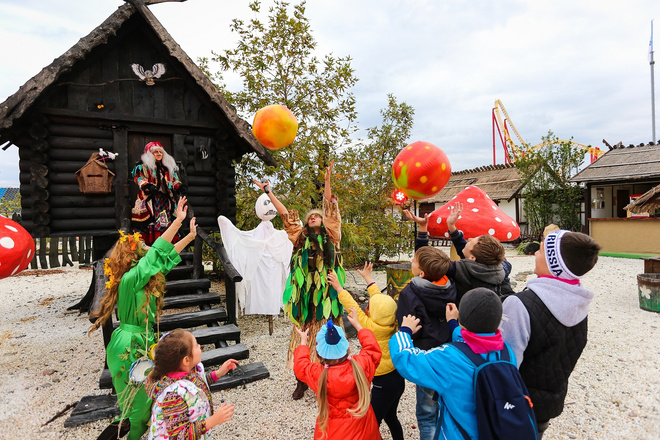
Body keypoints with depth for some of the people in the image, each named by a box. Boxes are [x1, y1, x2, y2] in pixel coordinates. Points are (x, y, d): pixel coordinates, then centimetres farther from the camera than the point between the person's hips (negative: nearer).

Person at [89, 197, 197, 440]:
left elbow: (166, 257, 10)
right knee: (138, 403, 7)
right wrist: (177, 222, -34)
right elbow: (157, 254, -32)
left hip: (142, 342, 9)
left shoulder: (143, 278, 2)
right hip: (130, 348, -9)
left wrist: (189, 236, 12)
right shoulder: (130, 280, -23)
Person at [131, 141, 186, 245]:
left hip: (165, 200, 4)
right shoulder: (143, 166, 7)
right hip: (150, 200, -4)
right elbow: (139, 179, -4)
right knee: (151, 224, -13)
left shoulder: (168, 167, 22)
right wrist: (149, 186, -23)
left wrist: (180, 187, 0)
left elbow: (174, 180, 21)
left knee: (166, 223, -5)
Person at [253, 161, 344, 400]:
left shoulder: (330, 236, 5)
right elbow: (285, 214, 9)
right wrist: (268, 191, 10)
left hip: (327, 295, -1)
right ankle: (302, 380, 21)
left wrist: (327, 181, -10)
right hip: (305, 295, 2)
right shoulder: (301, 237, 9)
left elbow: (330, 208, -3)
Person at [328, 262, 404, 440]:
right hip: (398, 379, 8)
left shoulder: (372, 327, -24)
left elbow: (354, 308, -15)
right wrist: (368, 278, 18)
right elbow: (380, 299, 5)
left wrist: (339, 288, -4)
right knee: (390, 417, 26)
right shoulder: (391, 323, -6)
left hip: (384, 384, -8)